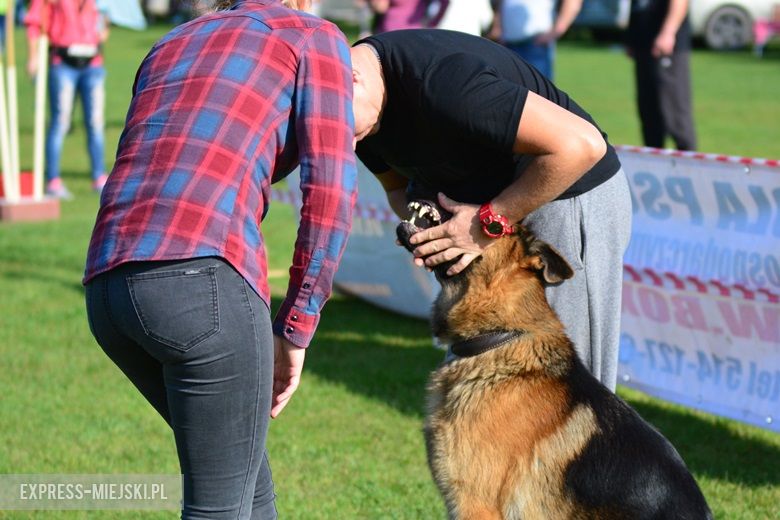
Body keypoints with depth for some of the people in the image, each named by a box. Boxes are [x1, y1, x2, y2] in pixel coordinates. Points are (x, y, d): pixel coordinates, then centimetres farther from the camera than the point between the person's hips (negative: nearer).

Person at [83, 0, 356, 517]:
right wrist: (295, 329, 4)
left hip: (108, 285, 7)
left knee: (245, 464, 26)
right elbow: (330, 192, 1)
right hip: (203, 280, -7)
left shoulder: (169, 47, 31)